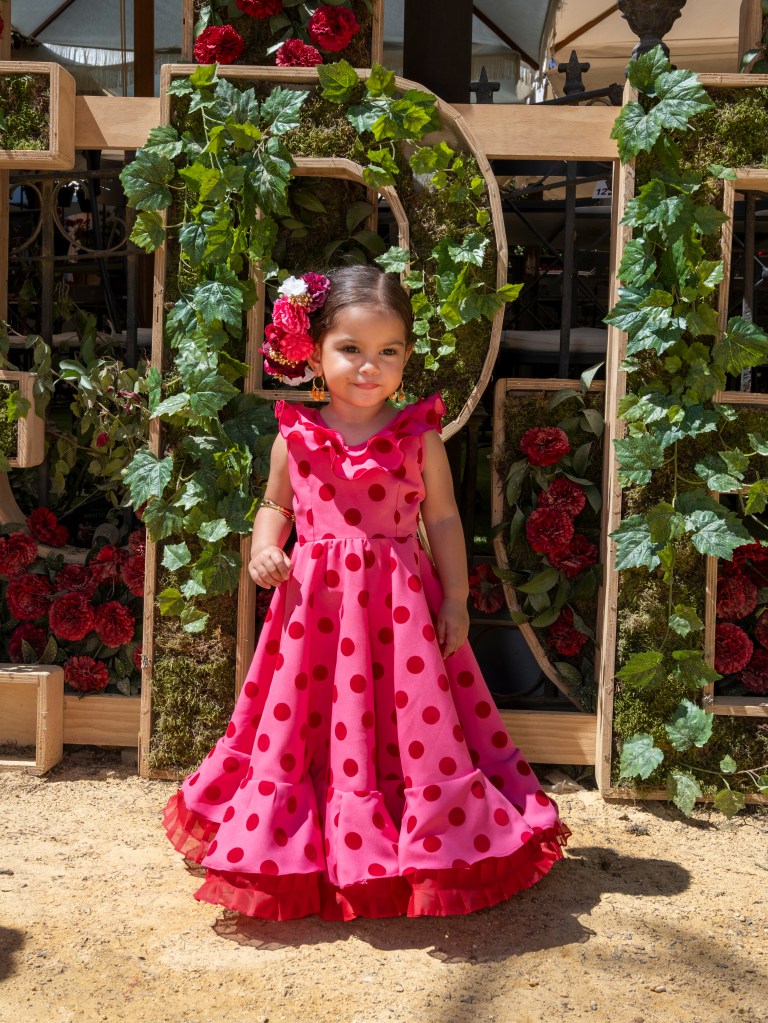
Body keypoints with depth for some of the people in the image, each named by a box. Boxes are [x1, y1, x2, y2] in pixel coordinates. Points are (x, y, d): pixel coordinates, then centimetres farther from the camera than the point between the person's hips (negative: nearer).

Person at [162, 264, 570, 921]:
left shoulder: (419, 436, -3)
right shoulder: (297, 434, 0)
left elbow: (443, 520, 2)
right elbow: (275, 506, 13)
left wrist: (455, 600, -2)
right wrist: (265, 545, -7)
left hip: (399, 601, -1)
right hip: (316, 600, 1)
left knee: (413, 722, 5)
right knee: (315, 725, 9)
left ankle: (431, 842, 25)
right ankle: (310, 852, 28)